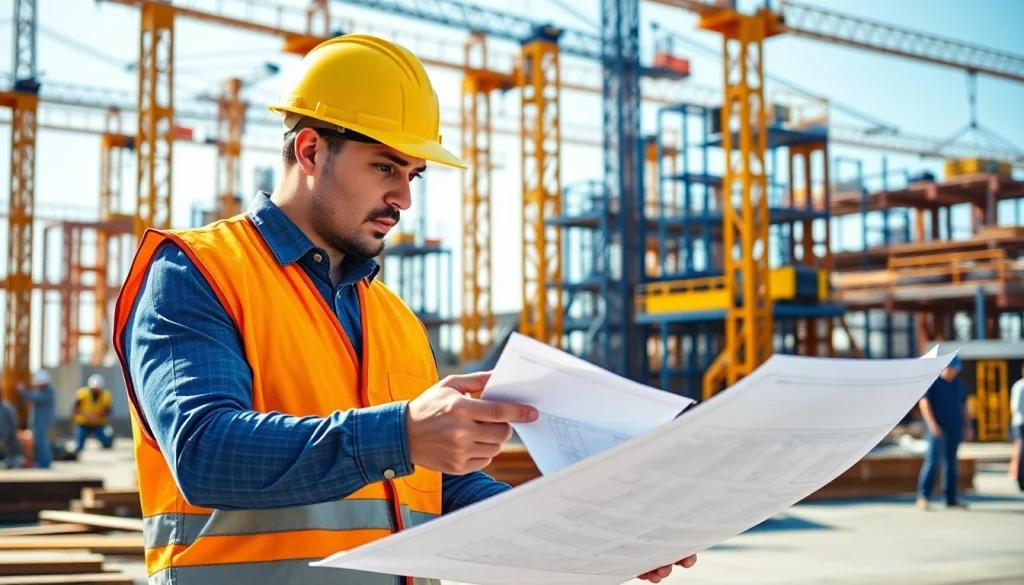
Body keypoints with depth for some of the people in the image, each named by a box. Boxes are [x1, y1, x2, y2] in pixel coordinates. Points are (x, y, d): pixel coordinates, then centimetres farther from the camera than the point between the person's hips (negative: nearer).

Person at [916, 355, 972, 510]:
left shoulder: (959, 384, 15)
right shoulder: (933, 382, -5)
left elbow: (963, 406, 22)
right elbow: (924, 402, -12)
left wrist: (967, 427, 16)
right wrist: (932, 423, -21)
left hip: (955, 429, 6)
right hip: (938, 430, -6)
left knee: (951, 463, 9)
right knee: (933, 461, -13)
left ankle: (952, 498, 13)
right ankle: (923, 496, -13)